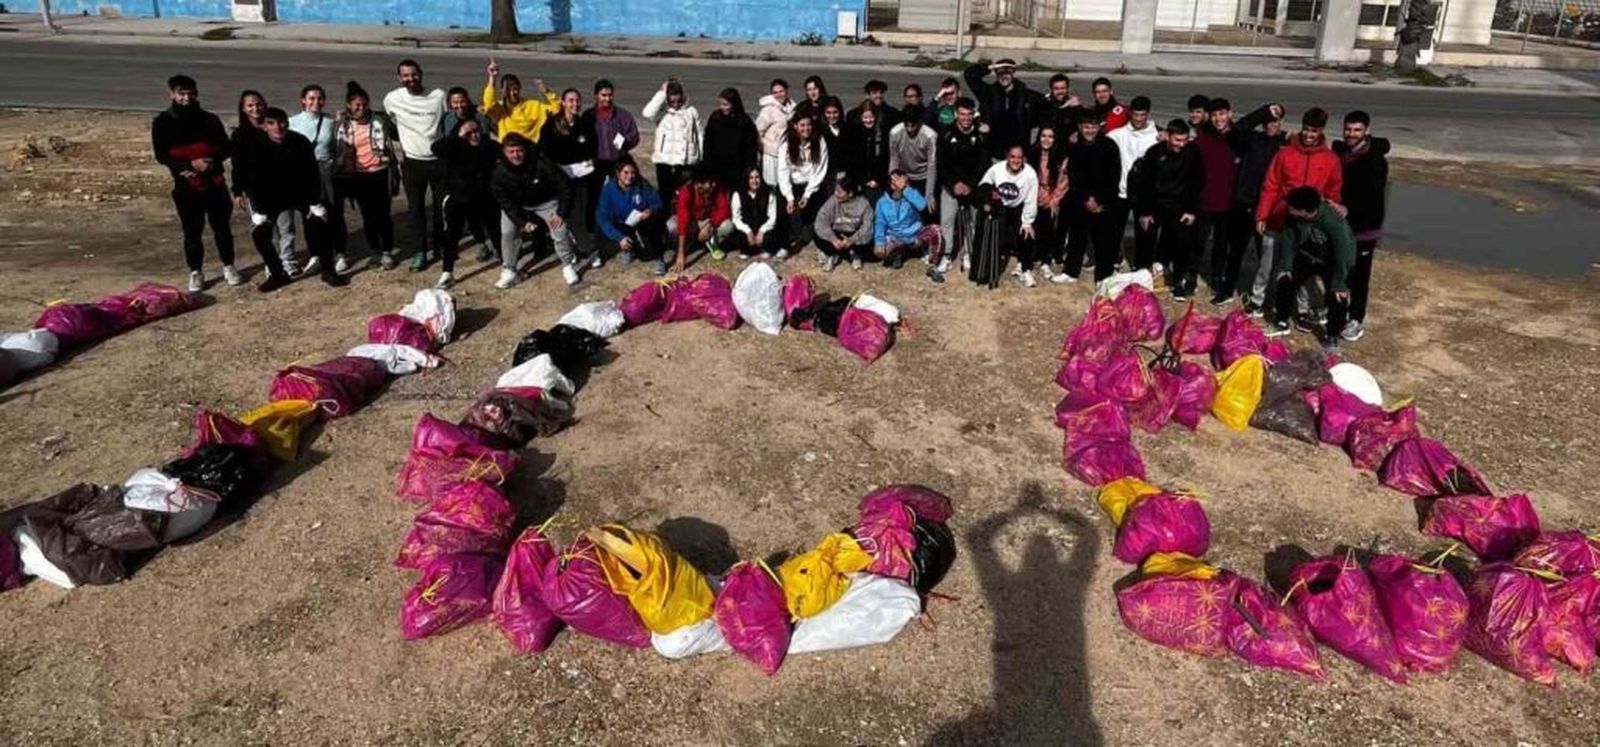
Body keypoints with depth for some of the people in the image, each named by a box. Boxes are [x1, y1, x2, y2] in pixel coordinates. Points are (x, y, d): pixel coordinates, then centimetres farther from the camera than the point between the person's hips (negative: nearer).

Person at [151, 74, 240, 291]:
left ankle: (228, 266, 24)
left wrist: (213, 159, -16)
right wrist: (191, 164, -20)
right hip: (186, 186, -1)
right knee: (192, 231, 5)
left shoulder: (209, 119, 5)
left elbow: (227, 147, 4)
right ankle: (195, 272, 17)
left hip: (215, 183, 1)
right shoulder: (162, 122, -1)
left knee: (222, 227, 10)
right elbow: (161, 155, -6)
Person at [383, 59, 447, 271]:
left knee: (442, 206, 11)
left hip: (438, 159, 1)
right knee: (416, 208, 4)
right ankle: (420, 251, 13)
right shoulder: (392, 99, -5)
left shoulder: (439, 95, -5)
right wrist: (397, 151, 12)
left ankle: (440, 244, 30)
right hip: (412, 161, -1)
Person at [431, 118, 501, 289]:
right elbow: (436, 148, -29)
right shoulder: (455, 147, -11)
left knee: (495, 231, 13)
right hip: (458, 198, -1)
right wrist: (458, 136, -31)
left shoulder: (490, 146, -7)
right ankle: (447, 274, 2)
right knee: (451, 234, -4)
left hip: (485, 199, 1)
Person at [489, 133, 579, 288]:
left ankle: (568, 266, 10)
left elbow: (561, 185, -20)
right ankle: (509, 271, 6)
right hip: (516, 205, 1)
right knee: (507, 233, -11)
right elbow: (504, 201, -16)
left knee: (560, 229, -12)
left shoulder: (541, 162, -31)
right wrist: (522, 221, -22)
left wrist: (560, 212, -19)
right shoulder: (499, 172, -26)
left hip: (545, 201, -1)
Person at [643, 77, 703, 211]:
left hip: (686, 161, 0)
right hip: (664, 160, 1)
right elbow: (648, 113, -21)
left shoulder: (691, 112, 4)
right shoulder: (662, 111, 1)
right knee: (665, 195, 9)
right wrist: (661, 93, -14)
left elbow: (699, 136, 8)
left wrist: (702, 160, 5)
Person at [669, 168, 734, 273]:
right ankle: (688, 244, 0)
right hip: (690, 221, -1)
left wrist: (710, 225, -45)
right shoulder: (686, 191, -33)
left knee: (728, 226, -29)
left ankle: (712, 243, 2)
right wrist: (681, 254, -48)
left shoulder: (718, 190, -25)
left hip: (710, 220, 1)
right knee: (671, 227, -32)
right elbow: (683, 221, -41)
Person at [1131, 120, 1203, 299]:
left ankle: (1181, 283, 0)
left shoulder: (1192, 154, -8)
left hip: (1178, 207, -1)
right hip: (1155, 205, 1)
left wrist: (1193, 211, -6)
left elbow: (1195, 184, -2)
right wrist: (1143, 212, -4)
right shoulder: (1155, 152, -8)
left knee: (1183, 243, -10)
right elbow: (1143, 183, -4)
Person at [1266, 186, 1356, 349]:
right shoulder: (1292, 215, -26)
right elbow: (1288, 238, -11)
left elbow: (1343, 252, -35)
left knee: (1337, 295, -15)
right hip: (1307, 256, 5)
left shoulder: (1334, 221, -40)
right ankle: (1282, 323, 18)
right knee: (1286, 281, -2)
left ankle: (1332, 335, 5)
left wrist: (1339, 283, -31)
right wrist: (1285, 266, -15)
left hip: (1332, 262, -5)